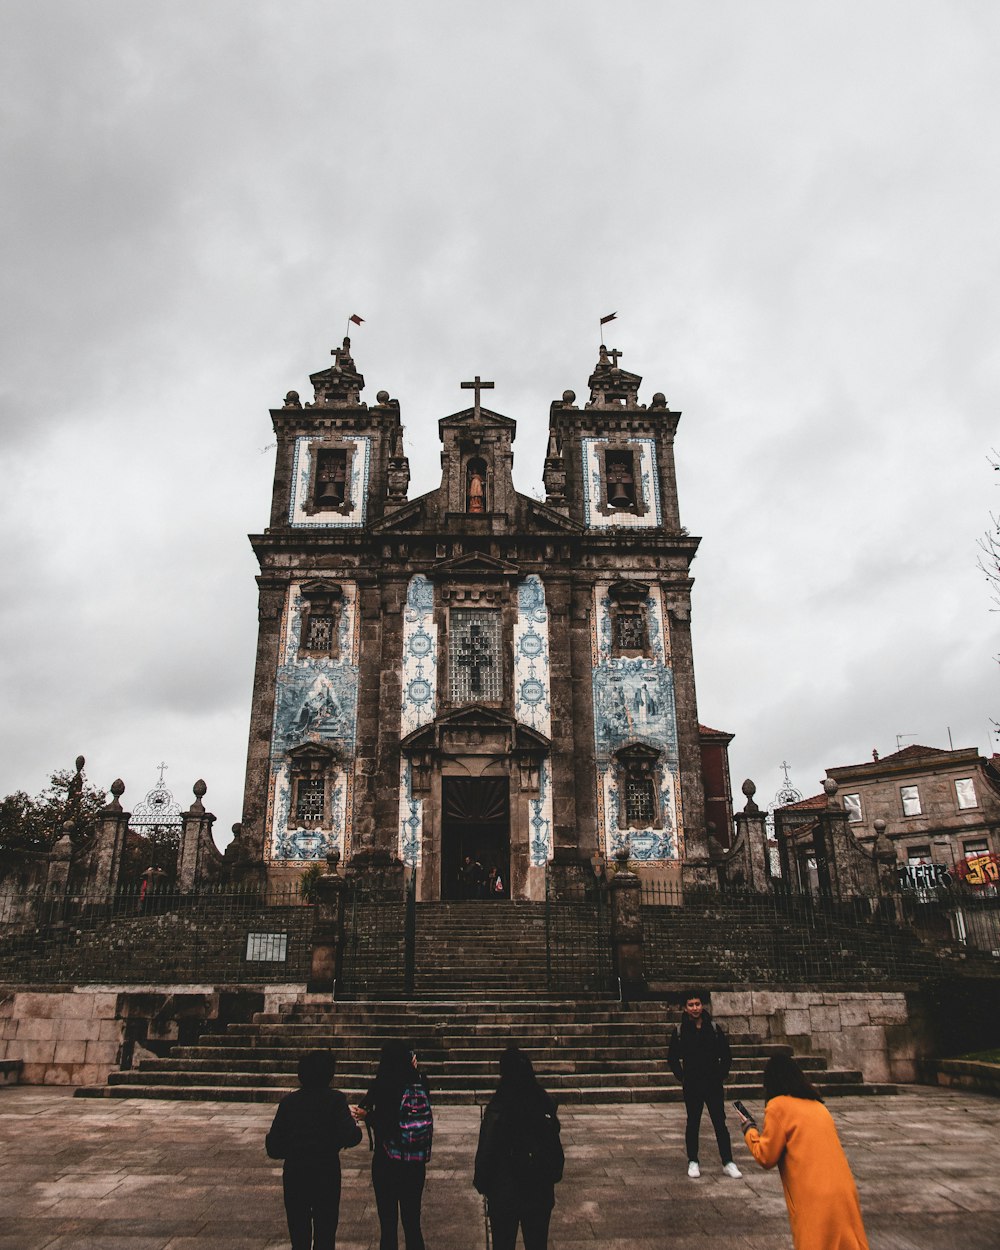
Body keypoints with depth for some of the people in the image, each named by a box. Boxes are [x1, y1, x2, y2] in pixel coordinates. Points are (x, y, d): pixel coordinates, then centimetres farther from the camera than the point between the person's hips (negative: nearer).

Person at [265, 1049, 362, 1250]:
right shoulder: (335, 1100, -11)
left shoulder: (288, 1102, -3)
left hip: (294, 1176, 2)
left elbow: (273, 1149, -1)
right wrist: (353, 1123, 1)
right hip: (326, 1175, -2)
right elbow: (350, 1137, -19)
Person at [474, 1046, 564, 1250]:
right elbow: (555, 1145, 1)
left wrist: (482, 1184, -1)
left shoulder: (497, 1109, -20)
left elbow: (486, 1151, -15)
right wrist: (554, 1175, 14)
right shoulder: (545, 1103, -8)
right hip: (539, 1189, 3)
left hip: (504, 1190, -3)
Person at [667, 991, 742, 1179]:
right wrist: (681, 1077, -1)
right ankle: (693, 1162, 19)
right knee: (693, 1123, 8)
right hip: (691, 1086, 0)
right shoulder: (680, 1031, -3)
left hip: (714, 1085, 0)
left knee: (720, 1123, 2)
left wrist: (722, 1075, 0)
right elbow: (672, 1058, 7)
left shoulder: (714, 1029, 0)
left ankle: (728, 1162, 11)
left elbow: (726, 1055, 8)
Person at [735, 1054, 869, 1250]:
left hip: (815, 1199, -6)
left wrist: (749, 1129, 12)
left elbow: (766, 1157, -3)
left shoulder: (778, 1106, -6)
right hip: (844, 1192, 6)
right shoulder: (817, 1105, 16)